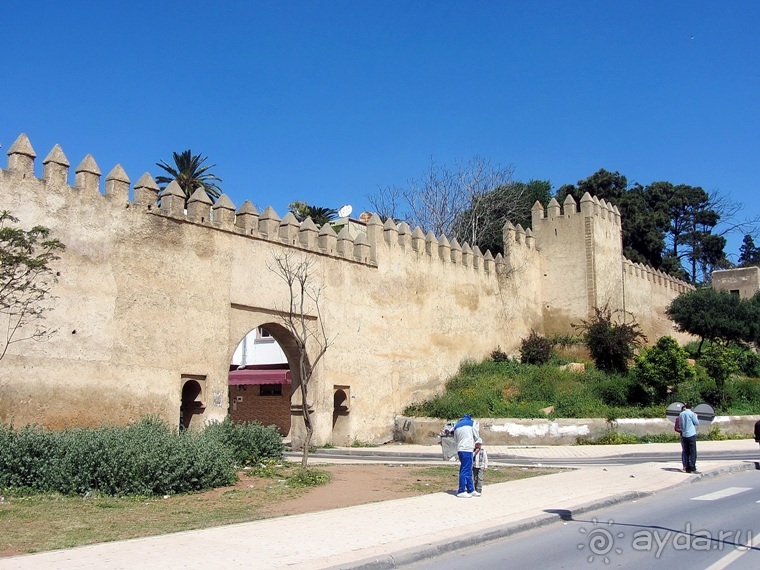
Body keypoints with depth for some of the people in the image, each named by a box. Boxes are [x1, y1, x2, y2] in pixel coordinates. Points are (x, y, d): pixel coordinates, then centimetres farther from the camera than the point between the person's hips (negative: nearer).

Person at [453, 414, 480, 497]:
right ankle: (461, 491, -5)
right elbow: (476, 437, 4)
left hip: (459, 449, 7)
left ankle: (471, 490, 19)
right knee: (465, 470, -5)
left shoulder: (457, 425, 18)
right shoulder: (472, 423, 4)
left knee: (468, 471, 14)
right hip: (467, 449, -7)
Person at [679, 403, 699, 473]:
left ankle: (687, 468, 9)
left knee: (685, 452, 9)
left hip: (684, 435, 5)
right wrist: (696, 417, 16)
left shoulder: (681, 414, 8)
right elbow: (697, 423, 1)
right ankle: (692, 468, -6)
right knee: (693, 452, -2)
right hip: (691, 434, -5)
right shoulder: (691, 413, -7)